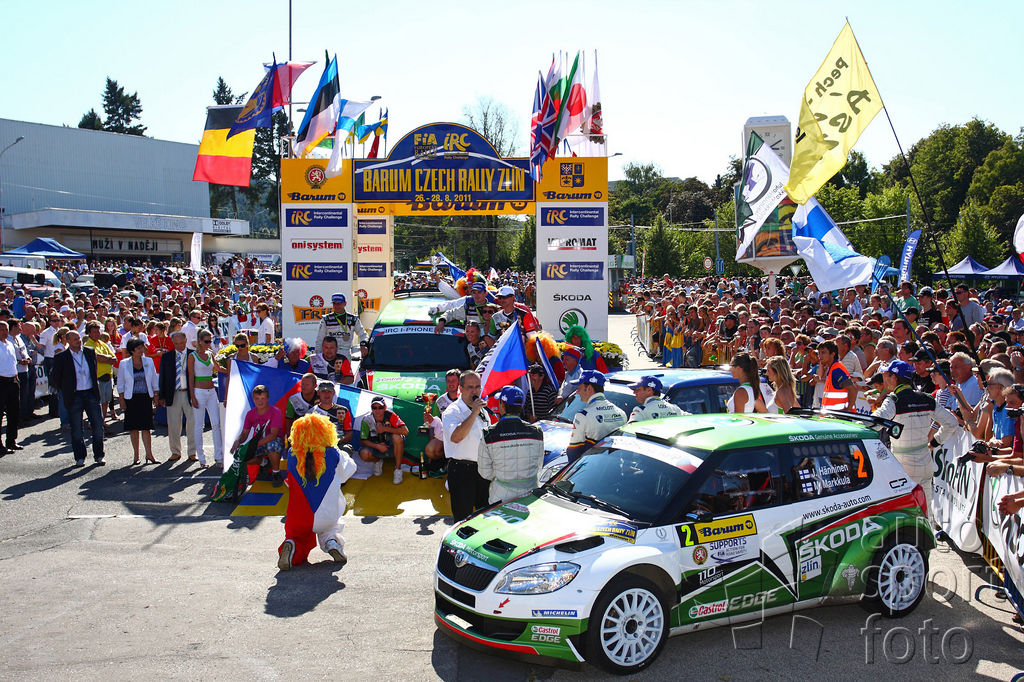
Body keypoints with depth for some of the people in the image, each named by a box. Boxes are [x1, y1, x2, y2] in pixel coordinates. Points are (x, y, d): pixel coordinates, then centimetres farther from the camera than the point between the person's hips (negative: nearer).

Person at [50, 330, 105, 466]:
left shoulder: (90, 352, 4)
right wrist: (64, 391, 5)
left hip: (91, 393, 2)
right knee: (76, 429, 5)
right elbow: (54, 378, 5)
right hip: (74, 396, -2)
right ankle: (80, 457, 15)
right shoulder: (61, 357, -5)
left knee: (98, 425, 2)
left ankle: (98, 455, 14)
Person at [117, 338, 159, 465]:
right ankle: (136, 455, 12)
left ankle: (149, 453, 2)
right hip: (131, 398, -1)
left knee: (146, 426, -3)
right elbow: (120, 384, 4)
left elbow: (154, 380, 11)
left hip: (146, 398, 1)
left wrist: (156, 395, 6)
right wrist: (121, 400, -1)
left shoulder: (149, 361, 5)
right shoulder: (124, 364, 0)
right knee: (133, 427, 4)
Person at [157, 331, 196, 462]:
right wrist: (162, 396, 3)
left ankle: (192, 452, 13)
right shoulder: (166, 356, 7)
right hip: (173, 395, 2)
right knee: (173, 425, 7)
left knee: (192, 423, 3)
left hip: (190, 393, -2)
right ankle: (175, 452, 19)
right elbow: (162, 377, 8)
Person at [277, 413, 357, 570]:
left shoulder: (292, 455, -9)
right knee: (329, 528, 34)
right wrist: (346, 454, 26)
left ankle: (291, 546, -12)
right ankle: (331, 541, 1)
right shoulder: (333, 455, -13)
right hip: (327, 517, 0)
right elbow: (345, 473, 5)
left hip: (297, 519, 0)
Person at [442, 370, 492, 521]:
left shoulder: (483, 410, 14)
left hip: (483, 469, 7)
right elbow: (456, 437, -28)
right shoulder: (452, 411, -9)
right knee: (463, 517, -2)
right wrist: (474, 413, -24)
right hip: (461, 470, -7)